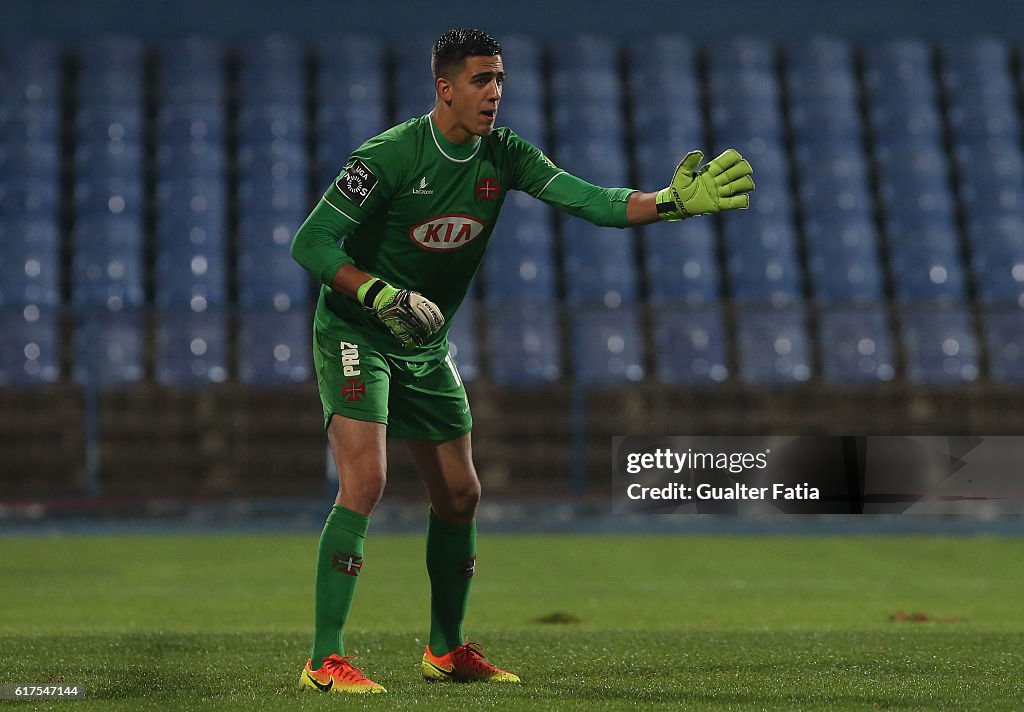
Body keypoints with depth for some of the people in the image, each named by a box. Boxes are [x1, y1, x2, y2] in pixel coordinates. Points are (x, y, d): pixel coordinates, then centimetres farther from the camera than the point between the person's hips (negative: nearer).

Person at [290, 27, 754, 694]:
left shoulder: (503, 154, -3)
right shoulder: (390, 155, -19)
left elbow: (589, 200, -11)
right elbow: (310, 242, -18)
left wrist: (673, 201, -26)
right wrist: (381, 295, -29)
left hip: (426, 349, 7)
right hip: (355, 336, -7)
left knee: (460, 495, 9)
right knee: (365, 483, -21)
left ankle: (447, 648, 27)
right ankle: (325, 660, -19)